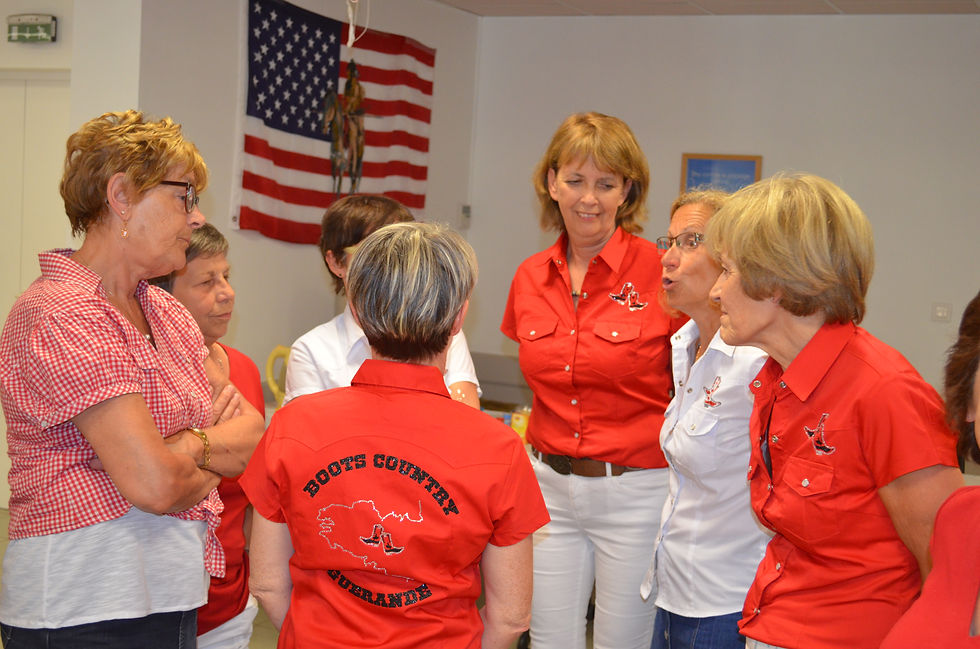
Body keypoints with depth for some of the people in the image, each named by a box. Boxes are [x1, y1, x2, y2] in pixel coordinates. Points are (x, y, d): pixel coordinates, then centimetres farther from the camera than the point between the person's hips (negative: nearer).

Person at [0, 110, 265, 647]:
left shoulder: (166, 313, 10)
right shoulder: (55, 316, -18)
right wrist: (213, 461, -3)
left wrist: (183, 447, -14)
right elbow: (154, 485, -23)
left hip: (171, 597, 8)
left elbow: (254, 434, 4)